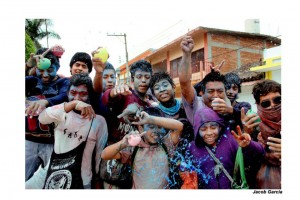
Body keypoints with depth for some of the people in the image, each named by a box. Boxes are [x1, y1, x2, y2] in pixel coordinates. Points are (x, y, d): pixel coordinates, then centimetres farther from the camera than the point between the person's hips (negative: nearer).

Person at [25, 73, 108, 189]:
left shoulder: (99, 121, -6)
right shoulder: (62, 114, -2)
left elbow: (100, 155, 1)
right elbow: (42, 118, -24)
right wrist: (73, 103, -37)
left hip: (79, 181, -2)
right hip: (49, 173, 2)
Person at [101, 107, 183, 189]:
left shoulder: (165, 144, -4)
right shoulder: (133, 147, -5)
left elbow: (179, 126, -19)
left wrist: (150, 119, -26)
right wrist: (122, 144, -29)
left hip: (163, 188, 1)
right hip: (137, 188, 0)